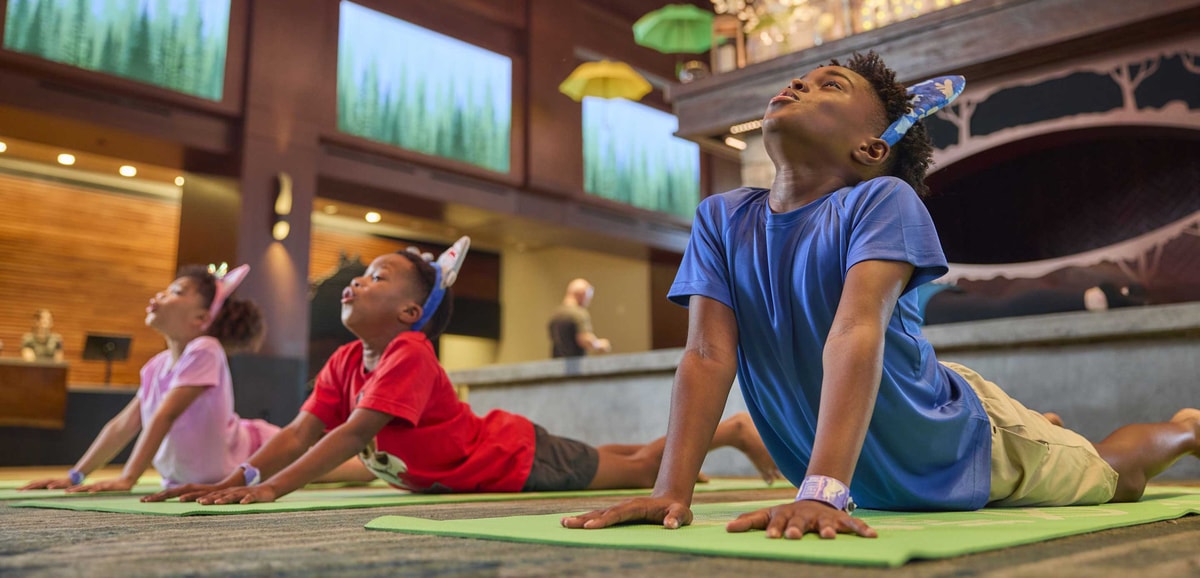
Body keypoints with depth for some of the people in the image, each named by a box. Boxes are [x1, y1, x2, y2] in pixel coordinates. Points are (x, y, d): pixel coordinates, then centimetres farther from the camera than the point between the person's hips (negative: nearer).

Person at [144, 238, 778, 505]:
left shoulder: (410, 354, -31)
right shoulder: (345, 361, -6)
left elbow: (355, 433, -40)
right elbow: (299, 434, -12)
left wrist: (273, 488, -45)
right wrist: (234, 479, -26)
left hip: (518, 459, -7)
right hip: (481, 466, 7)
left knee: (637, 469, 8)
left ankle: (732, 429, 26)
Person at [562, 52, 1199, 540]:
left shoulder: (883, 201, -27)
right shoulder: (720, 218, -15)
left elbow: (857, 333, -40)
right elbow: (708, 354, -22)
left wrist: (822, 492, -50)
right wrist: (671, 491, -32)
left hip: (960, 447, -4)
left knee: (1109, 476, 22)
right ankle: (1046, 427, 61)